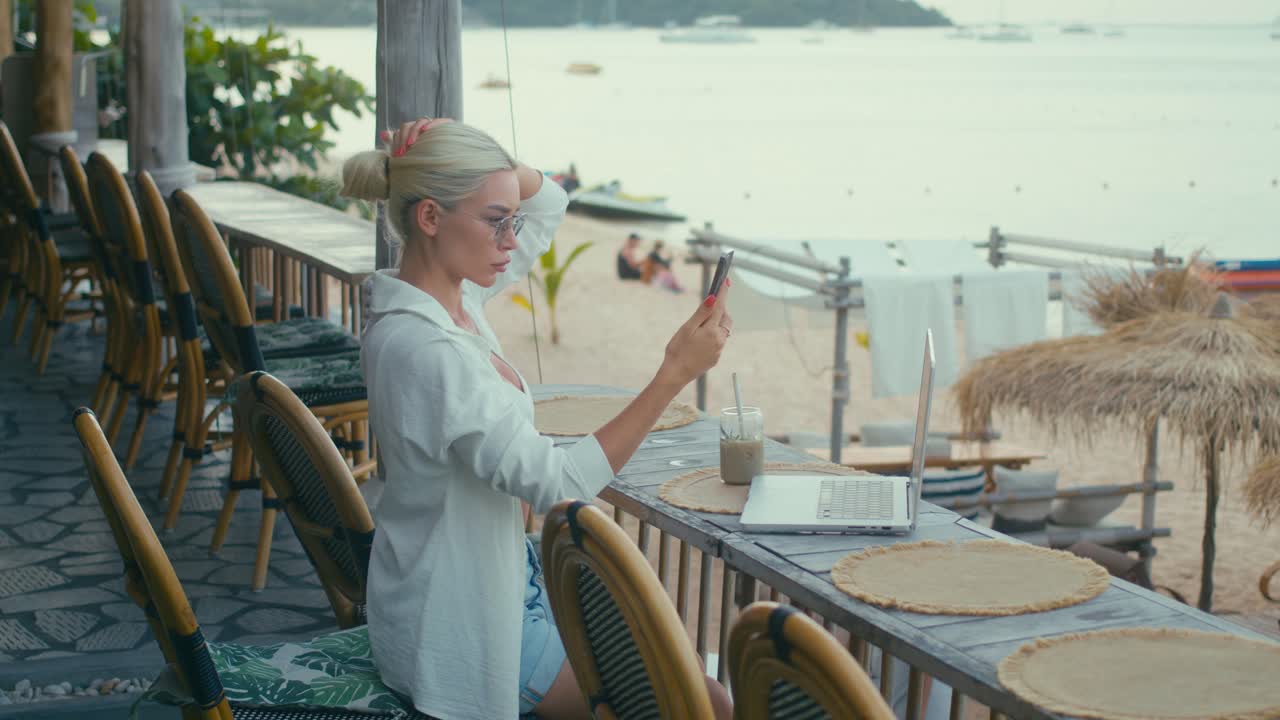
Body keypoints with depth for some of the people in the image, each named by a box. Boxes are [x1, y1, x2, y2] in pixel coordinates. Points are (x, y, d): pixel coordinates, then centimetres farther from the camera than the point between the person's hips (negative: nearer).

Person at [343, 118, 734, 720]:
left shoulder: (454, 296, 1)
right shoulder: (422, 348, -27)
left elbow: (547, 201, 15)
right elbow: (556, 482, -28)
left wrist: (445, 160, -4)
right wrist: (673, 375, -29)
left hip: (500, 579, 10)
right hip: (457, 628, -10)